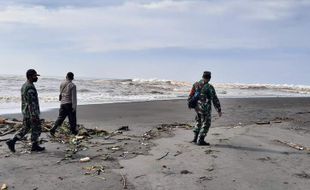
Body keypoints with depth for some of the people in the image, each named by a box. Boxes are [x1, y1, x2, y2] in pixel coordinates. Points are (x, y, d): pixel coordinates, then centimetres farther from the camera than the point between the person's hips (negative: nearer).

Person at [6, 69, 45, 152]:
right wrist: (33, 115, -24)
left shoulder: (24, 86, 12)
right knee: (36, 129, 5)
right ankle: (35, 146, 15)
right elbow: (31, 103, -24)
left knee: (25, 128, 14)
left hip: (25, 112, 9)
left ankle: (12, 142, 7)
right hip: (32, 113, -9)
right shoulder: (30, 88, -20)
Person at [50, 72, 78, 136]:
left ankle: (53, 129, -4)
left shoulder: (62, 84, 4)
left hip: (62, 103, 5)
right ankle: (73, 131, 20)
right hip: (69, 104, -5)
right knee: (72, 119, 9)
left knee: (60, 117, 9)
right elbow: (74, 97, -17)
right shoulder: (72, 85, -14)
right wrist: (74, 107, -15)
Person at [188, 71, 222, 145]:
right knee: (205, 124, 5)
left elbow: (191, 95, 7)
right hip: (205, 108, -6)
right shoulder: (209, 87, -16)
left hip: (197, 107, 6)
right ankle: (200, 141, 6)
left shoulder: (196, 84, 0)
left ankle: (195, 138, 25)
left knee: (199, 122, 22)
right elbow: (215, 100, -12)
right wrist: (219, 110, -5)